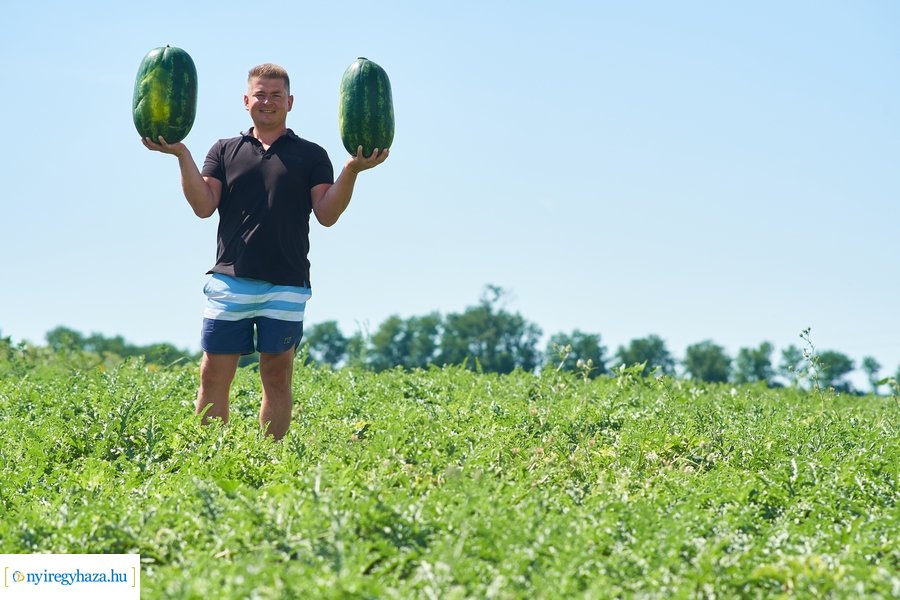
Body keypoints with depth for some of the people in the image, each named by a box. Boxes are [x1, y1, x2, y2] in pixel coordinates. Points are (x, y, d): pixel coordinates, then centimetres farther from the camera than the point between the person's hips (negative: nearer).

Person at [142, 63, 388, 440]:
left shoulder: (311, 155, 11)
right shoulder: (224, 151, 15)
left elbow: (327, 215, 1)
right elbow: (203, 206, 3)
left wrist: (352, 170, -11)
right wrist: (181, 155, -7)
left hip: (287, 284, -1)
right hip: (230, 279, 1)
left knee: (278, 376, 1)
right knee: (214, 375, -3)